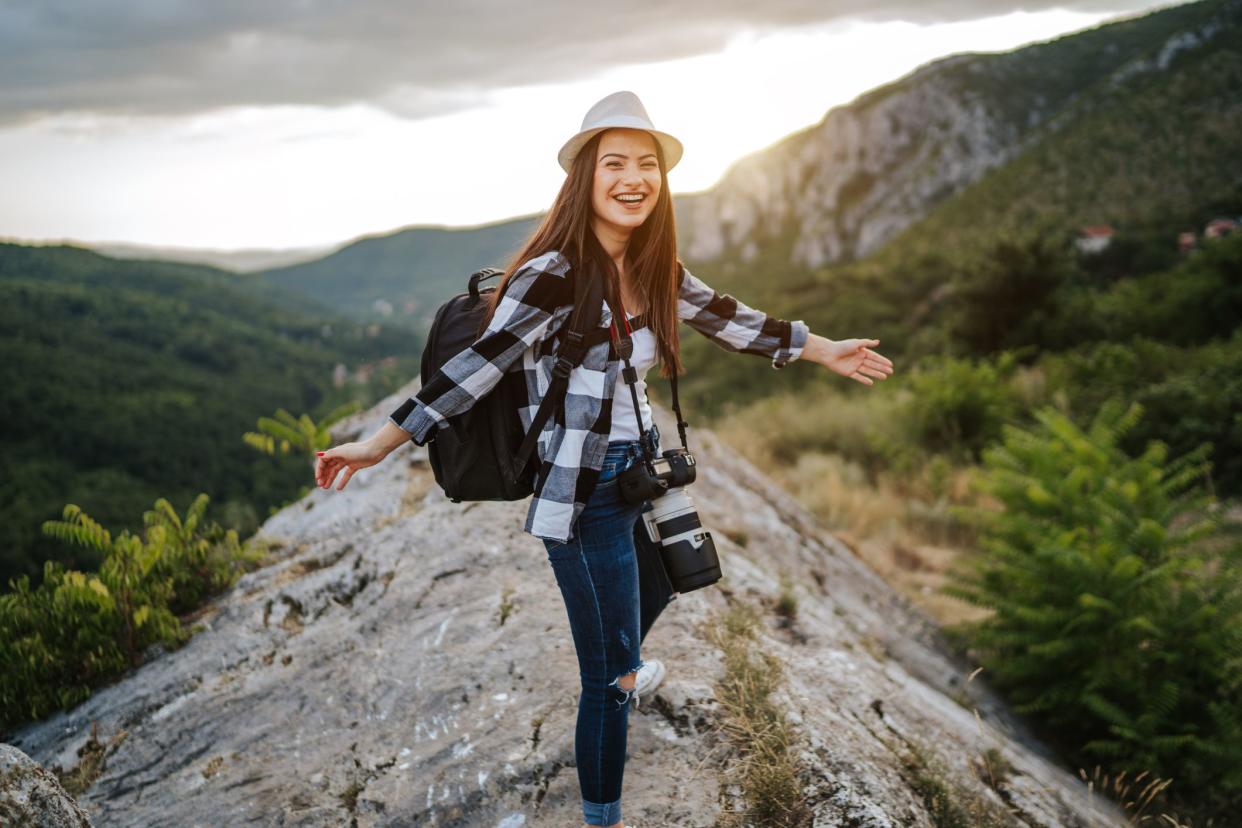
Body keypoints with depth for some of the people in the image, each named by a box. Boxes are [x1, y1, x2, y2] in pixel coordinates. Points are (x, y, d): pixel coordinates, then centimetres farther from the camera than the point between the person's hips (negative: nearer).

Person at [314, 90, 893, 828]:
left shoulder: (655, 270, 1)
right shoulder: (554, 275, -21)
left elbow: (731, 321, 13)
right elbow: (477, 366, -24)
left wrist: (824, 351, 21)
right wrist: (379, 444, -30)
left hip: (642, 472, 9)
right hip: (584, 496, -9)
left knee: (662, 581, 35)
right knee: (608, 680, -2)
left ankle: (621, 673, 67)